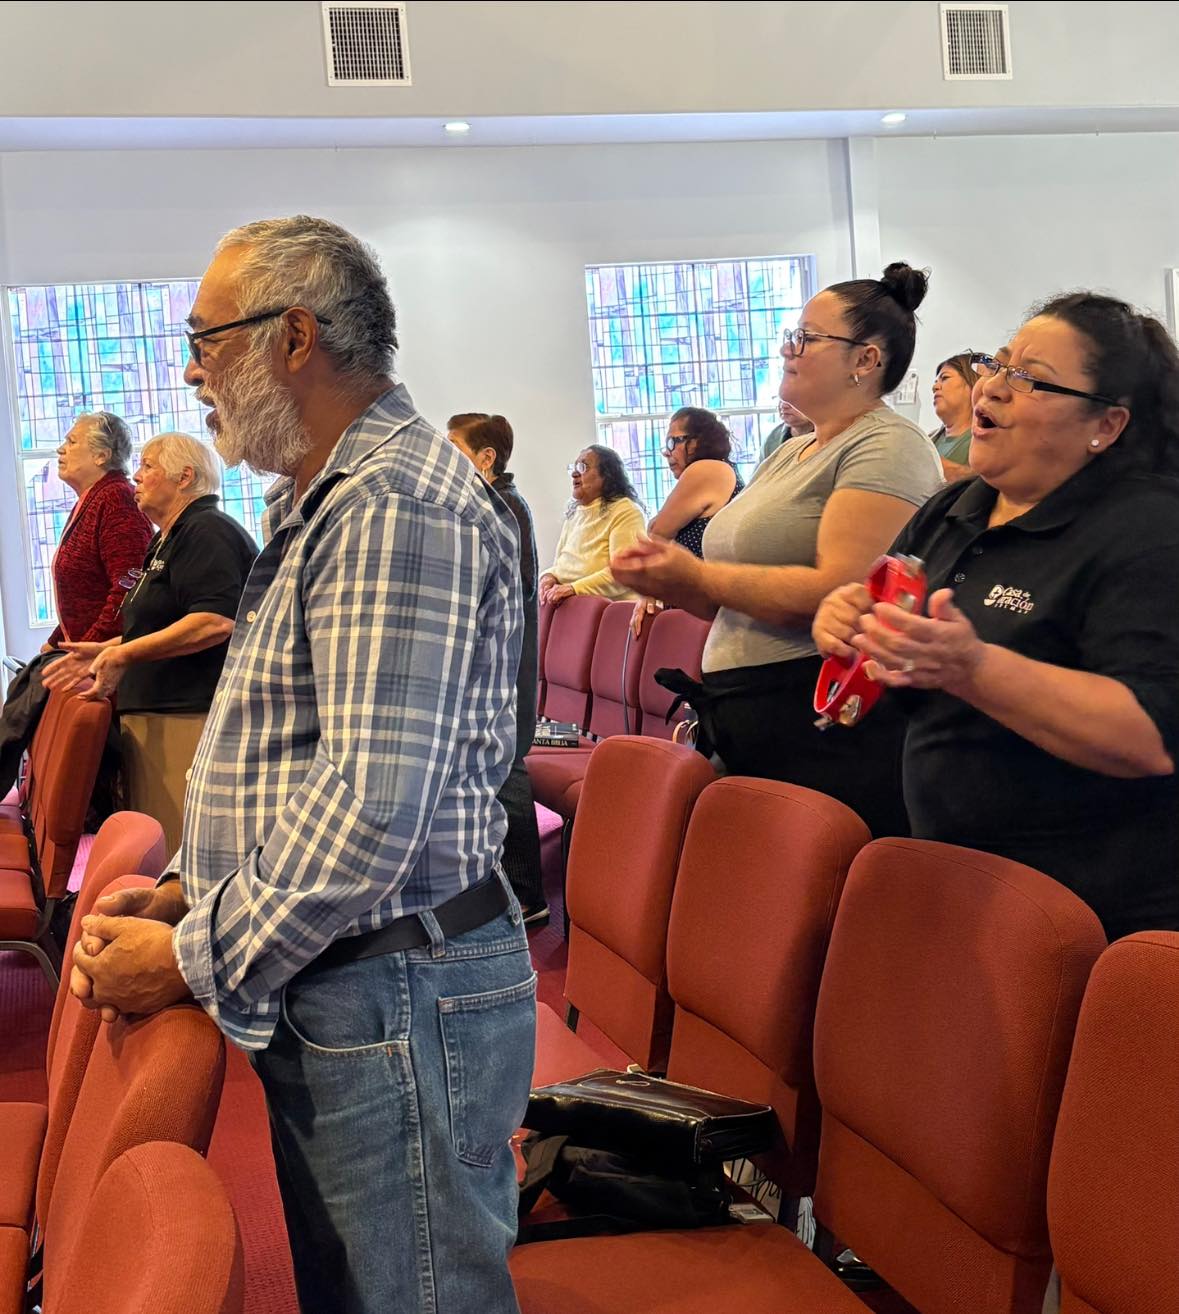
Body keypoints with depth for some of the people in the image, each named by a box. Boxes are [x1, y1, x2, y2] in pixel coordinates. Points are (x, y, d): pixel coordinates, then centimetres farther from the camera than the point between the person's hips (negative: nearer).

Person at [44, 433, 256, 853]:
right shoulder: (168, 540, 24)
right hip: (156, 715, 10)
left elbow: (215, 622, -22)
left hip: (192, 718, -10)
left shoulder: (208, 531, -9)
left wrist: (124, 654, -16)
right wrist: (104, 651, 18)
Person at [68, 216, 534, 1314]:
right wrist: (183, 893, 8)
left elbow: (375, 802, -26)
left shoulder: (392, 504, -18)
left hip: (397, 1002, -10)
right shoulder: (328, 501, 18)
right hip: (330, 990, 10)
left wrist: (194, 962, -15)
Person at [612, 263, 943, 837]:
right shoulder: (790, 453, 20)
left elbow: (837, 591, -21)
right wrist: (669, 585, 3)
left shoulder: (887, 447, -8)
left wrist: (697, 574, -10)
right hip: (746, 733, 9)